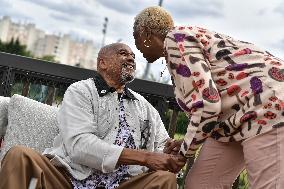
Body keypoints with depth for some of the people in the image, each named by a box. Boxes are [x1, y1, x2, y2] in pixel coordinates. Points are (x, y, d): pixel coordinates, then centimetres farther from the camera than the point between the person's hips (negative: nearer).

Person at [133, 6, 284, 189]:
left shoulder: (175, 39, -12)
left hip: (269, 106, -10)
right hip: (240, 116, 11)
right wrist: (187, 143, 14)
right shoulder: (185, 37, 17)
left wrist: (185, 151, -7)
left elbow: (205, 105, -21)